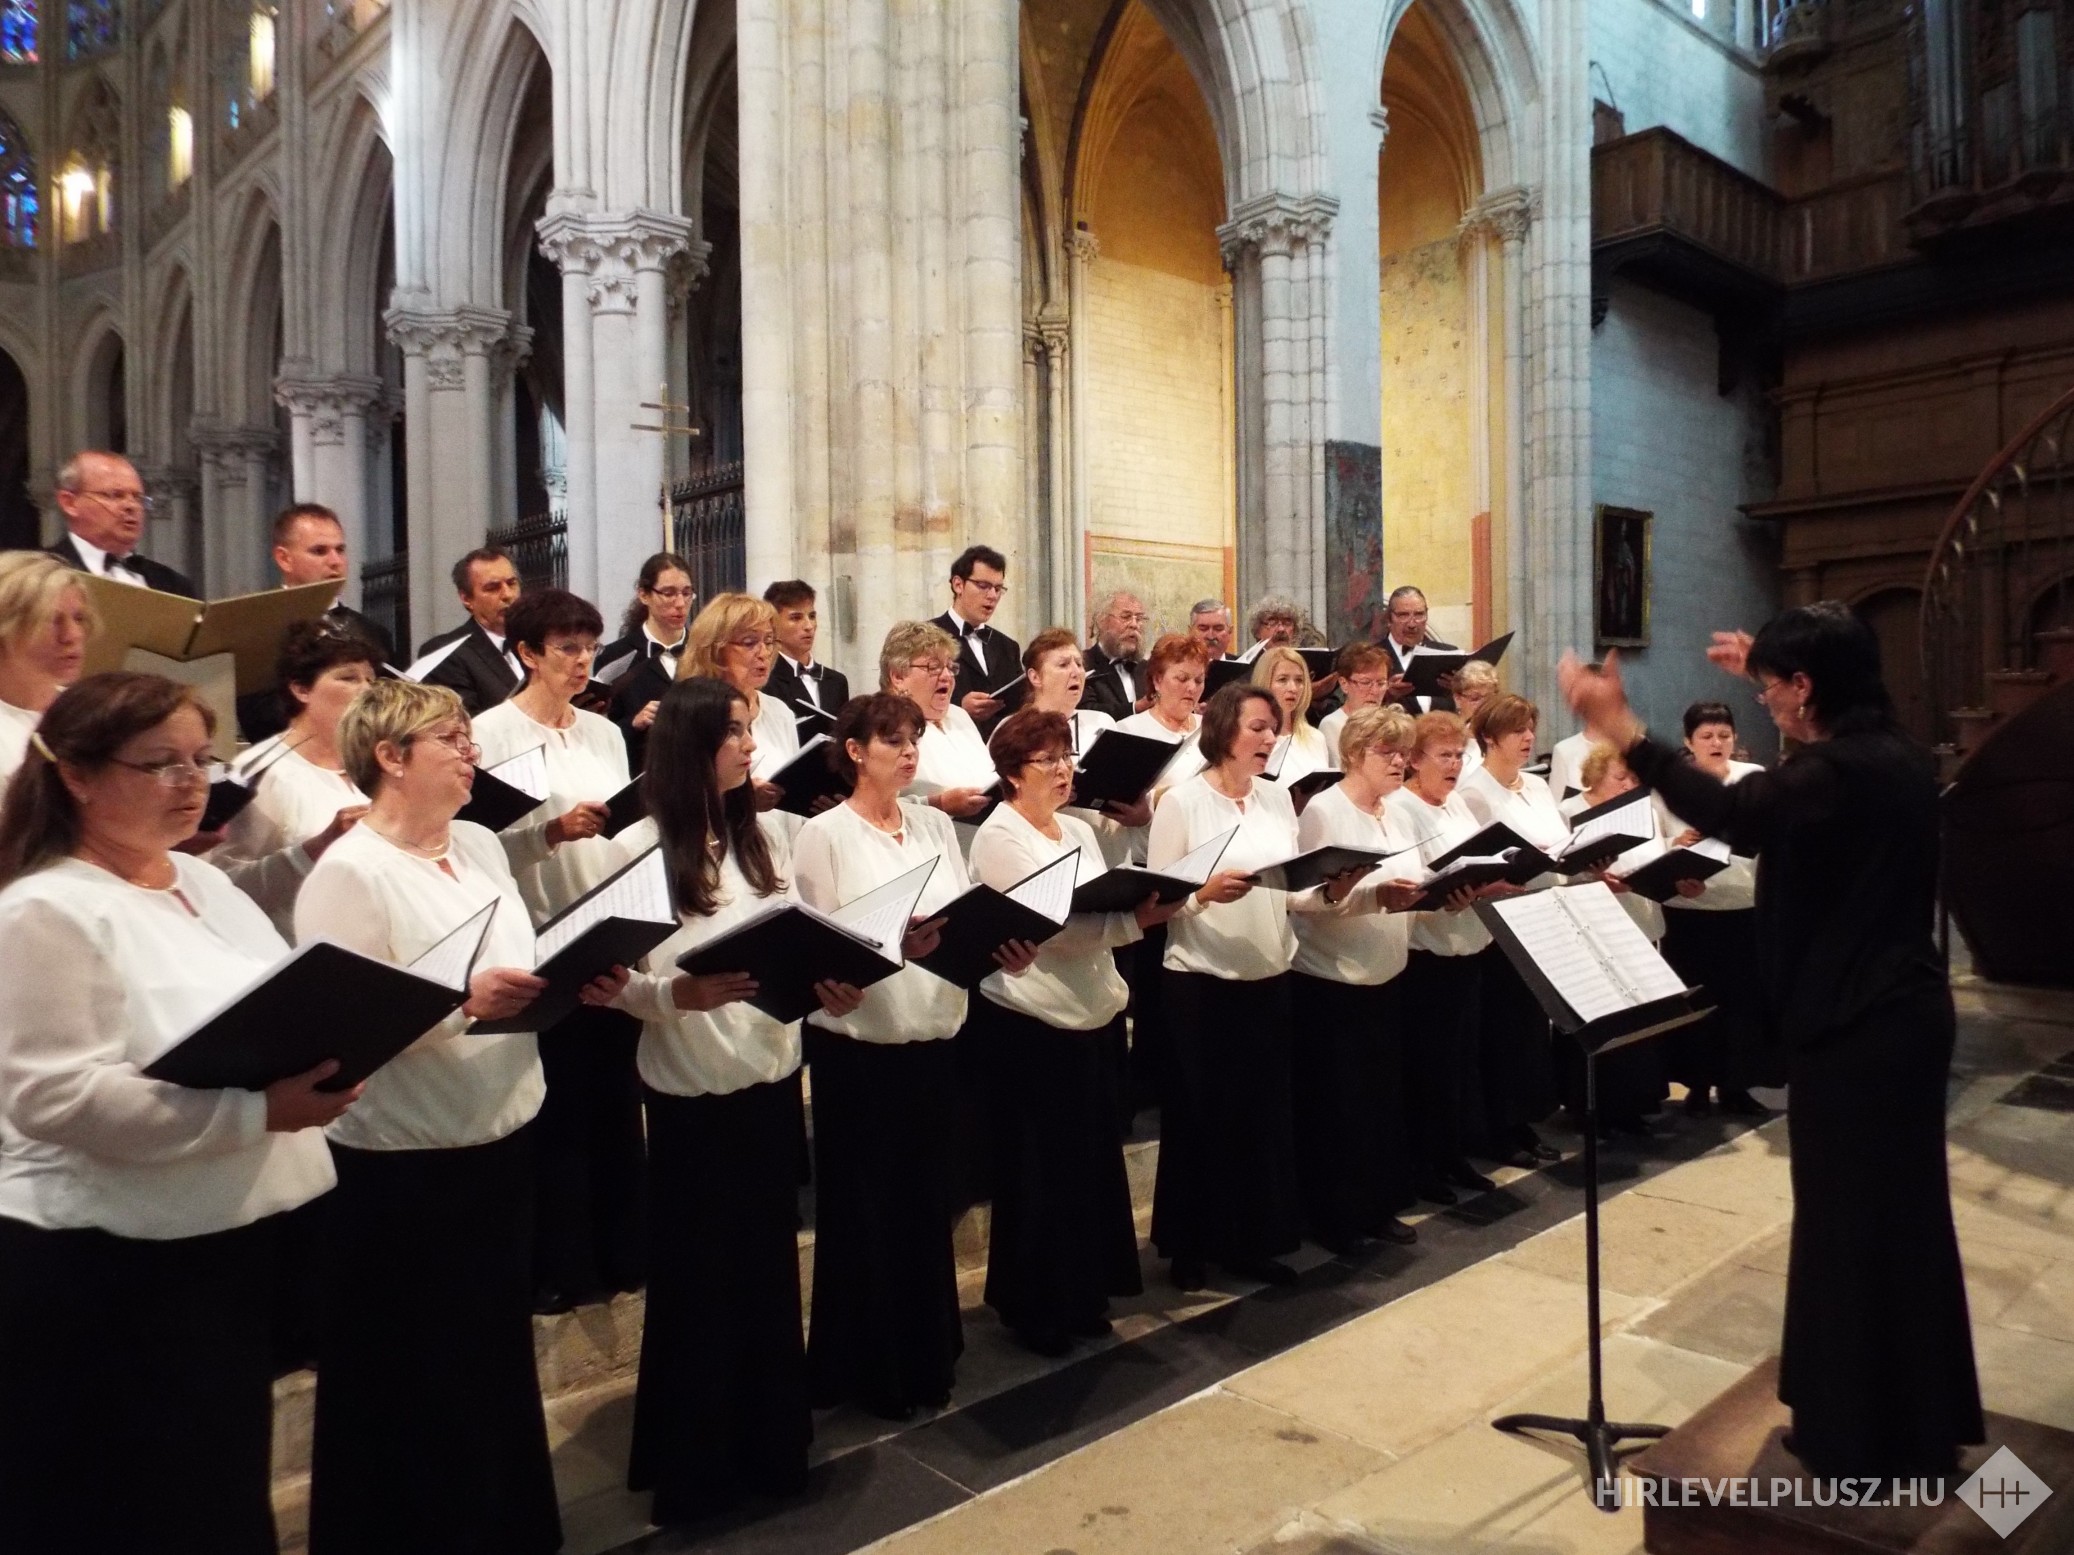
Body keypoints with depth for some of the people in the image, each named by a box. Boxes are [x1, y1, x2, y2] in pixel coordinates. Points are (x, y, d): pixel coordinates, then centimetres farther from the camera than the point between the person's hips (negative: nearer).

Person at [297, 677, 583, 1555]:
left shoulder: (482, 846, 7)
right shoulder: (349, 872, -16)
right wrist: (459, 1001, -31)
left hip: (502, 1135, 8)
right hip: (403, 1163, -7)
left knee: (498, 1355, 22)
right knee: (417, 1379, 10)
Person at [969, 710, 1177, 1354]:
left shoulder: (1080, 830, 12)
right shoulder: (999, 838, -13)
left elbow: (1105, 915, 12)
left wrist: (1148, 907, -8)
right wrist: (1137, 918, -28)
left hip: (1092, 1011, 8)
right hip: (1029, 1023, -8)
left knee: (1093, 1158, 15)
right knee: (1041, 1168, 4)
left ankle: (1082, 1294, 32)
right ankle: (1033, 1305, 21)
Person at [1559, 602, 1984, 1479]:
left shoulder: (1836, 770, -23)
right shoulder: (1893, 753, 7)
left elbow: (1734, 813, -38)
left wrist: (1623, 731, -36)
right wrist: (1771, 669, 34)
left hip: (1855, 1022, -10)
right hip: (1902, 1009, 10)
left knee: (1850, 1223, 3)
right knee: (1899, 1215, 21)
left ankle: (1861, 1438, 17)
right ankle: (1921, 1417, 37)